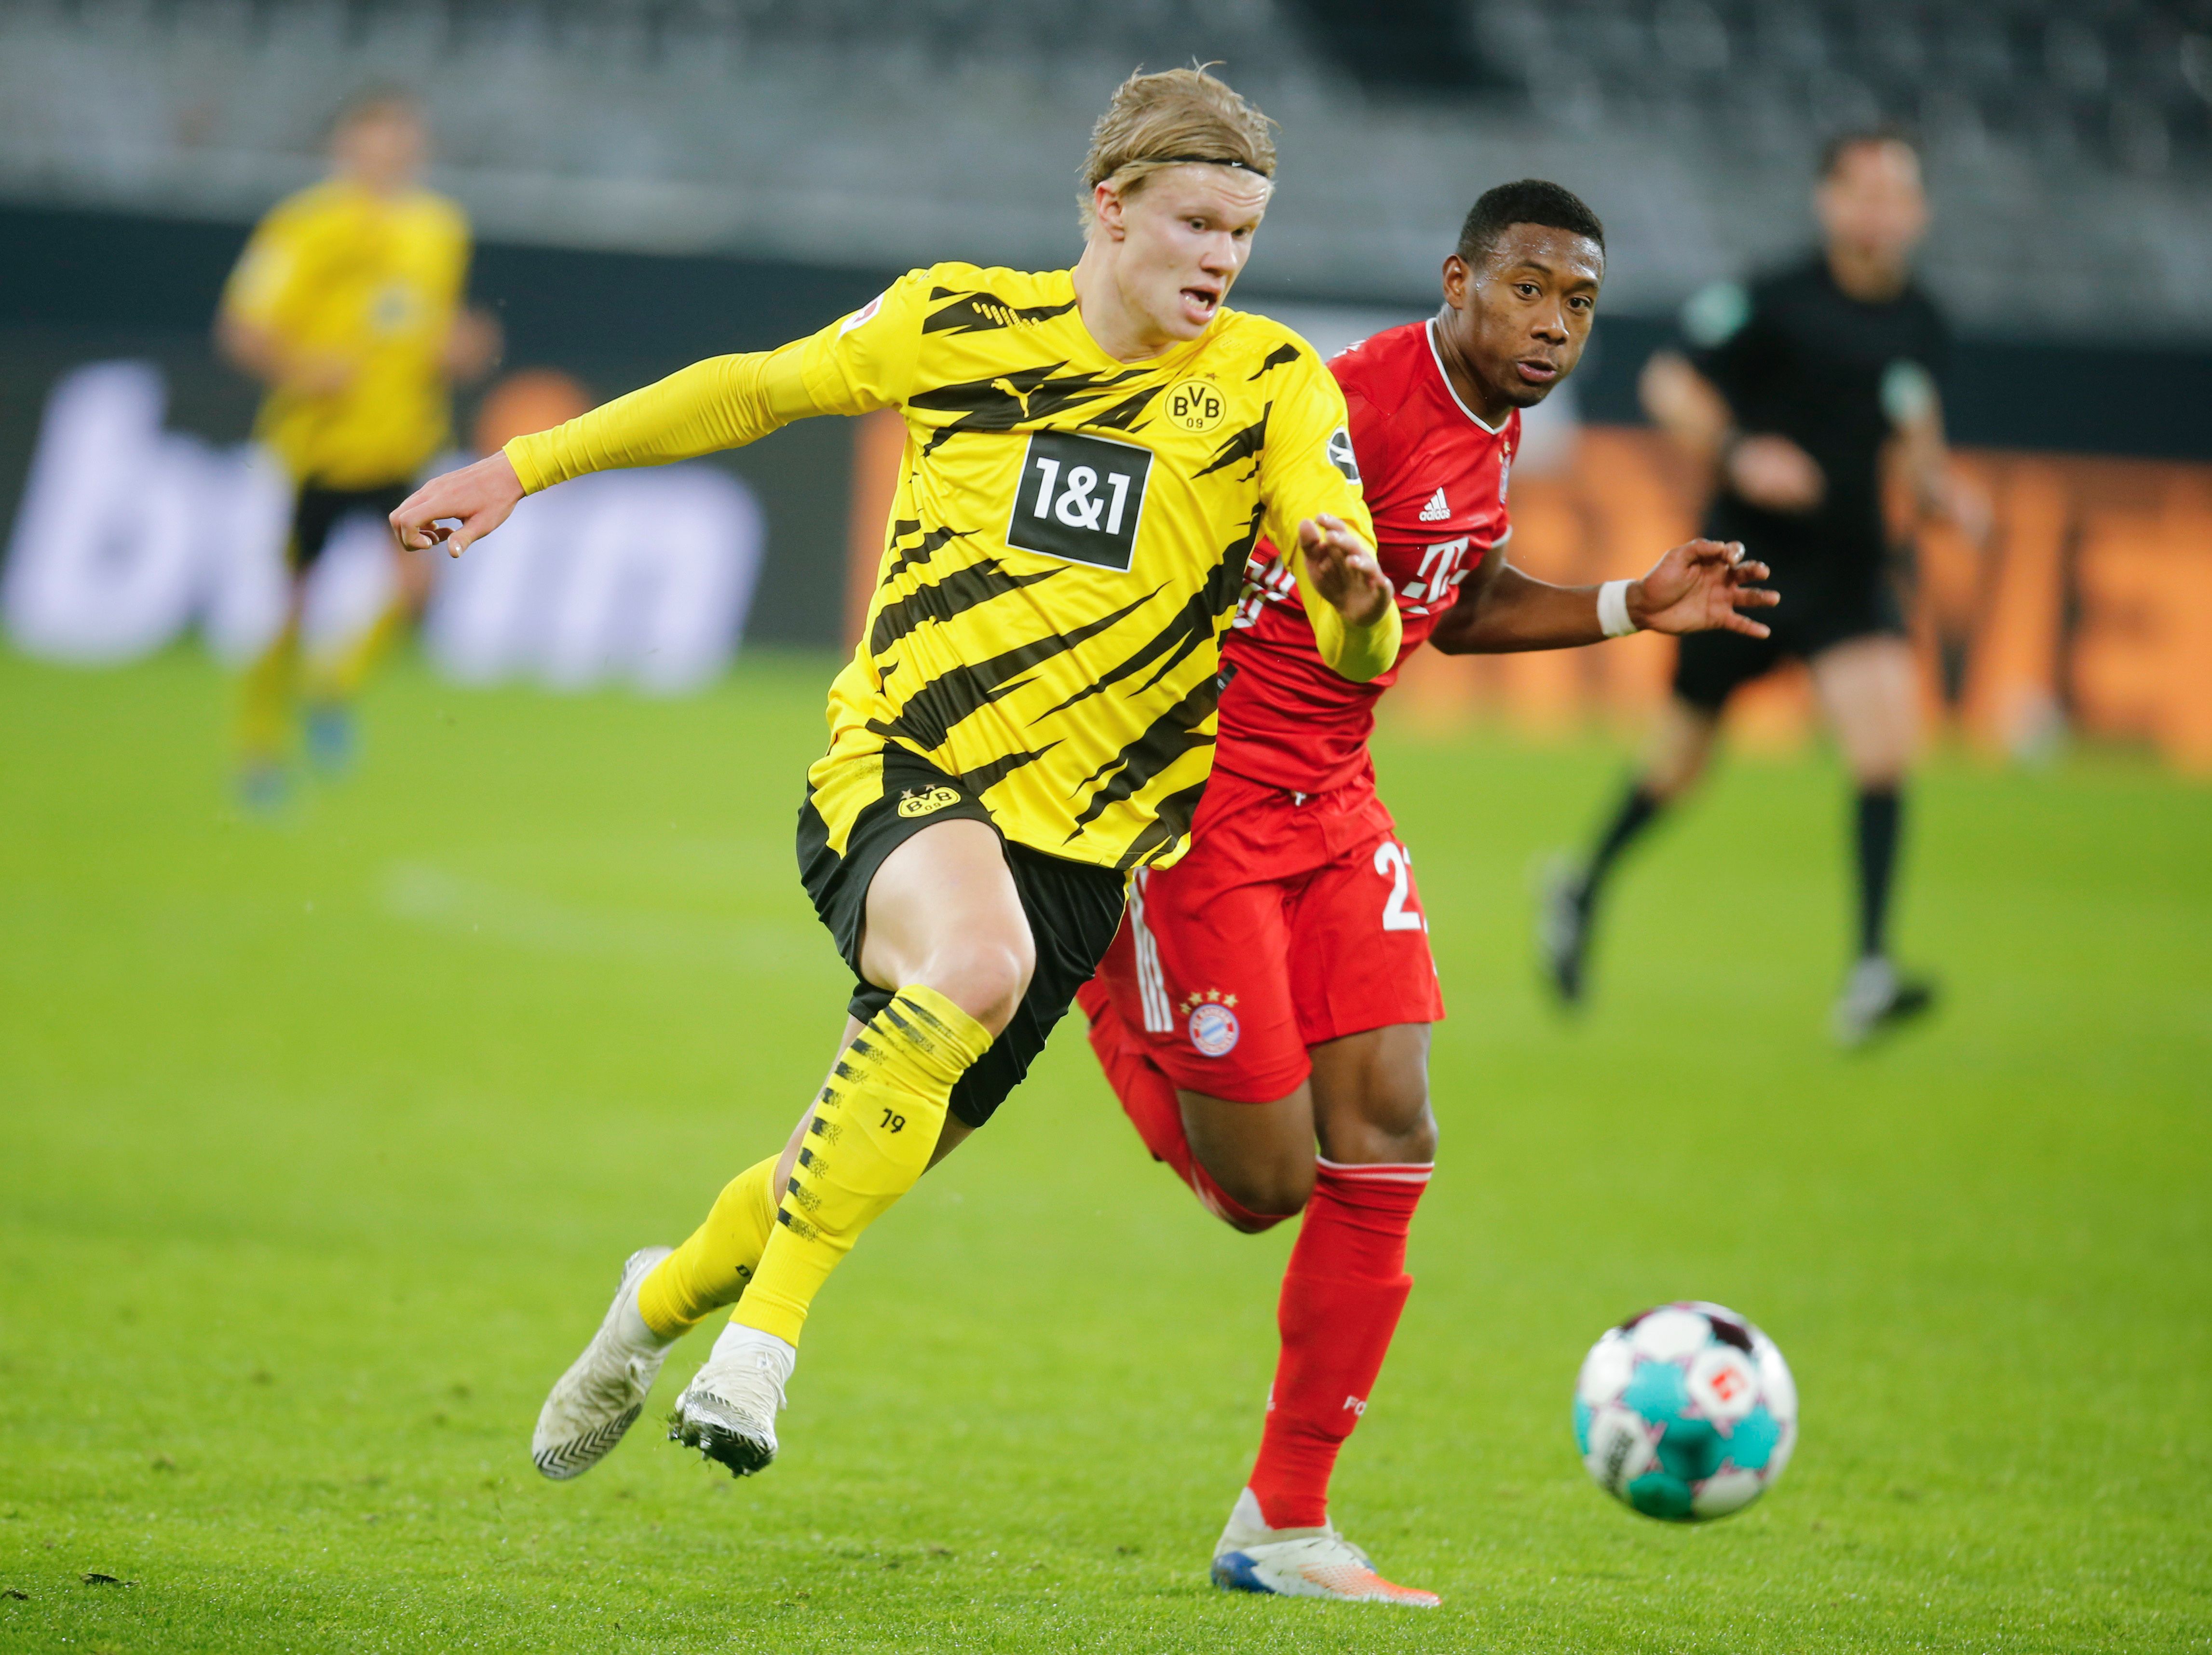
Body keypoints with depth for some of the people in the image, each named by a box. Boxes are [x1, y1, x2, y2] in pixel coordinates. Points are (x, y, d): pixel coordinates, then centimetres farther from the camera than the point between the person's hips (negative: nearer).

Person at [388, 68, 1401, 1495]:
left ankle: (670, 1296, 41)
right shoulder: (962, 321, 3)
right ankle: (765, 1328, -24)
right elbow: (760, 389, 18)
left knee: (854, 1174, 6)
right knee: (975, 963, -35)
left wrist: (1353, 596, -32)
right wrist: (526, 467, 18)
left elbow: (1356, 651, -8)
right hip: (898, 770, -2)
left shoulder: (1271, 383, 0)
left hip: (1076, 833, 2)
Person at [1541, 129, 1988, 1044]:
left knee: (1888, 736, -17)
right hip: (1750, 553, -4)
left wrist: (1942, 487, 1)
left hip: (1848, 561, 4)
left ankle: (1870, 977, -19)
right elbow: (1670, 383, -7)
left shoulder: (1918, 325, 4)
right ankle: (1584, 891, 39)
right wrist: (1736, 453, -22)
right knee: (1687, 745, 10)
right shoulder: (1776, 304, -13)